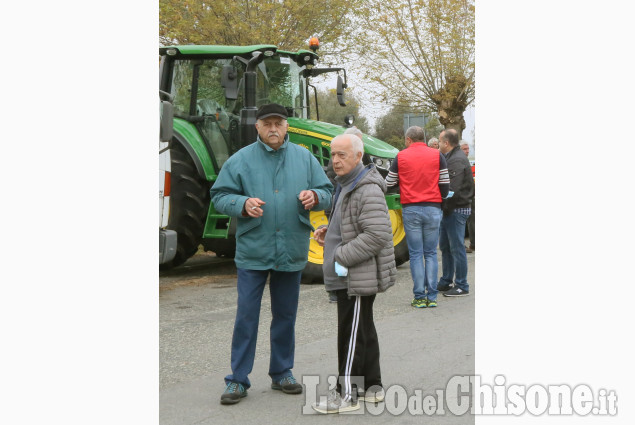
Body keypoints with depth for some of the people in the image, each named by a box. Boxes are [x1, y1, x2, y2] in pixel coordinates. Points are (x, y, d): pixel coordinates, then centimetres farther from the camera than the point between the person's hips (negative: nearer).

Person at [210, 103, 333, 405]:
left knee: (285, 315, 13)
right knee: (246, 316, -2)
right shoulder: (240, 160, 0)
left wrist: (315, 196, -13)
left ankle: (281, 373, 26)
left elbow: (327, 193, 10)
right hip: (252, 252, -3)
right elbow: (219, 196, -1)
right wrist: (243, 204, -20)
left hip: (292, 253, 3)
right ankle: (238, 380, 7)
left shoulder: (304, 158, 7)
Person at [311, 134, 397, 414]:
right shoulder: (346, 186, 15)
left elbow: (377, 234, -27)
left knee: (352, 334, -4)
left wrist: (341, 257, -22)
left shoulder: (368, 191, -19)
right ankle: (371, 386, 26)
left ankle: (346, 394, 3)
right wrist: (329, 232, 10)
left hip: (359, 277, -10)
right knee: (364, 331, 16)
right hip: (349, 276, 10)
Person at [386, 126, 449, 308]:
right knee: (431, 254, 8)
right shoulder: (437, 155, 2)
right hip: (433, 209, 1)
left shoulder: (401, 157, 1)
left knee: (415, 254, 4)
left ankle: (420, 297, 2)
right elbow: (445, 184, 1)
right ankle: (432, 297, 5)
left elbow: (389, 184, 5)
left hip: (410, 209, -1)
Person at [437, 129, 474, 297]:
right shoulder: (450, 158, 16)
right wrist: (445, 208, 9)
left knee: (457, 248, -5)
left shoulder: (457, 160, -17)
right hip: (450, 210, 10)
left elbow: (453, 189, -23)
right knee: (445, 246, 16)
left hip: (456, 210, -10)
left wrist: (446, 207, -15)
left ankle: (462, 286, 2)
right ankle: (446, 282, 26)